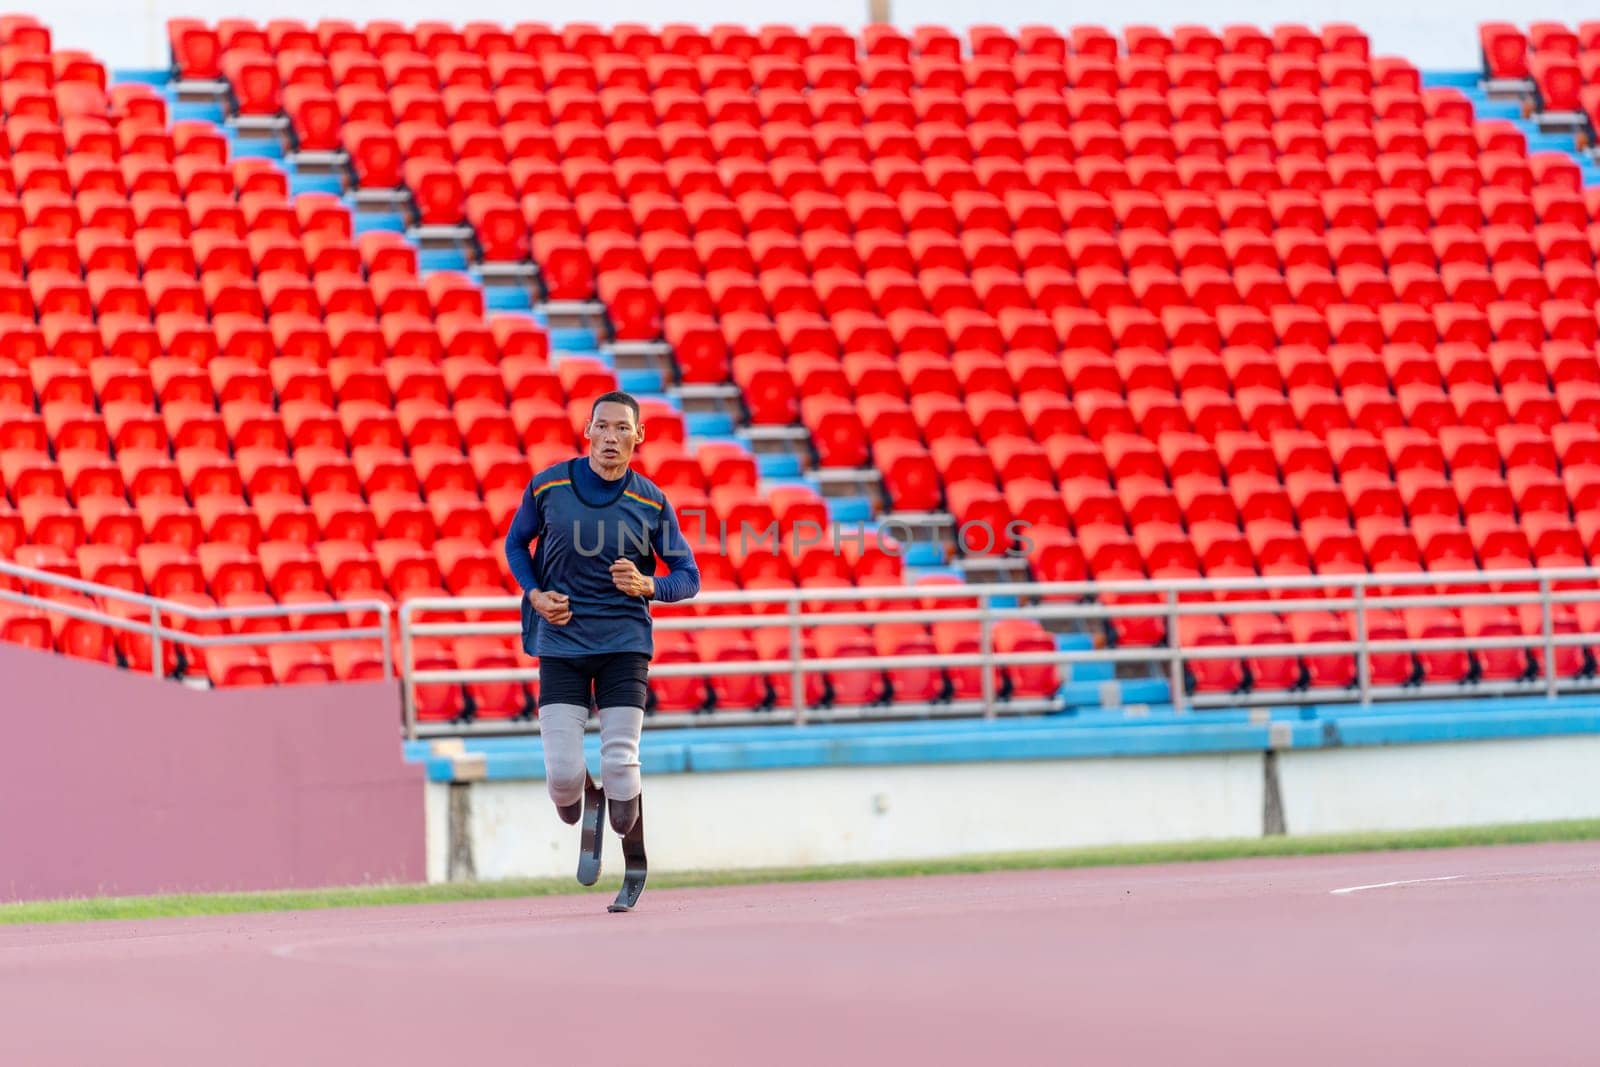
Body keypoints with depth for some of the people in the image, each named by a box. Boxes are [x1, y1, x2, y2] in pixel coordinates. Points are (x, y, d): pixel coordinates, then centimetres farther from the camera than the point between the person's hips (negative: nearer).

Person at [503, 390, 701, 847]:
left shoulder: (652, 501, -3)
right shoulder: (548, 486, -2)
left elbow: (689, 577, 5)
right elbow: (515, 543, 15)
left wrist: (646, 585, -16)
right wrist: (535, 595, -2)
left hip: (624, 642, 0)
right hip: (560, 640, 0)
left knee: (619, 767, -9)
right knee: (563, 774, -10)